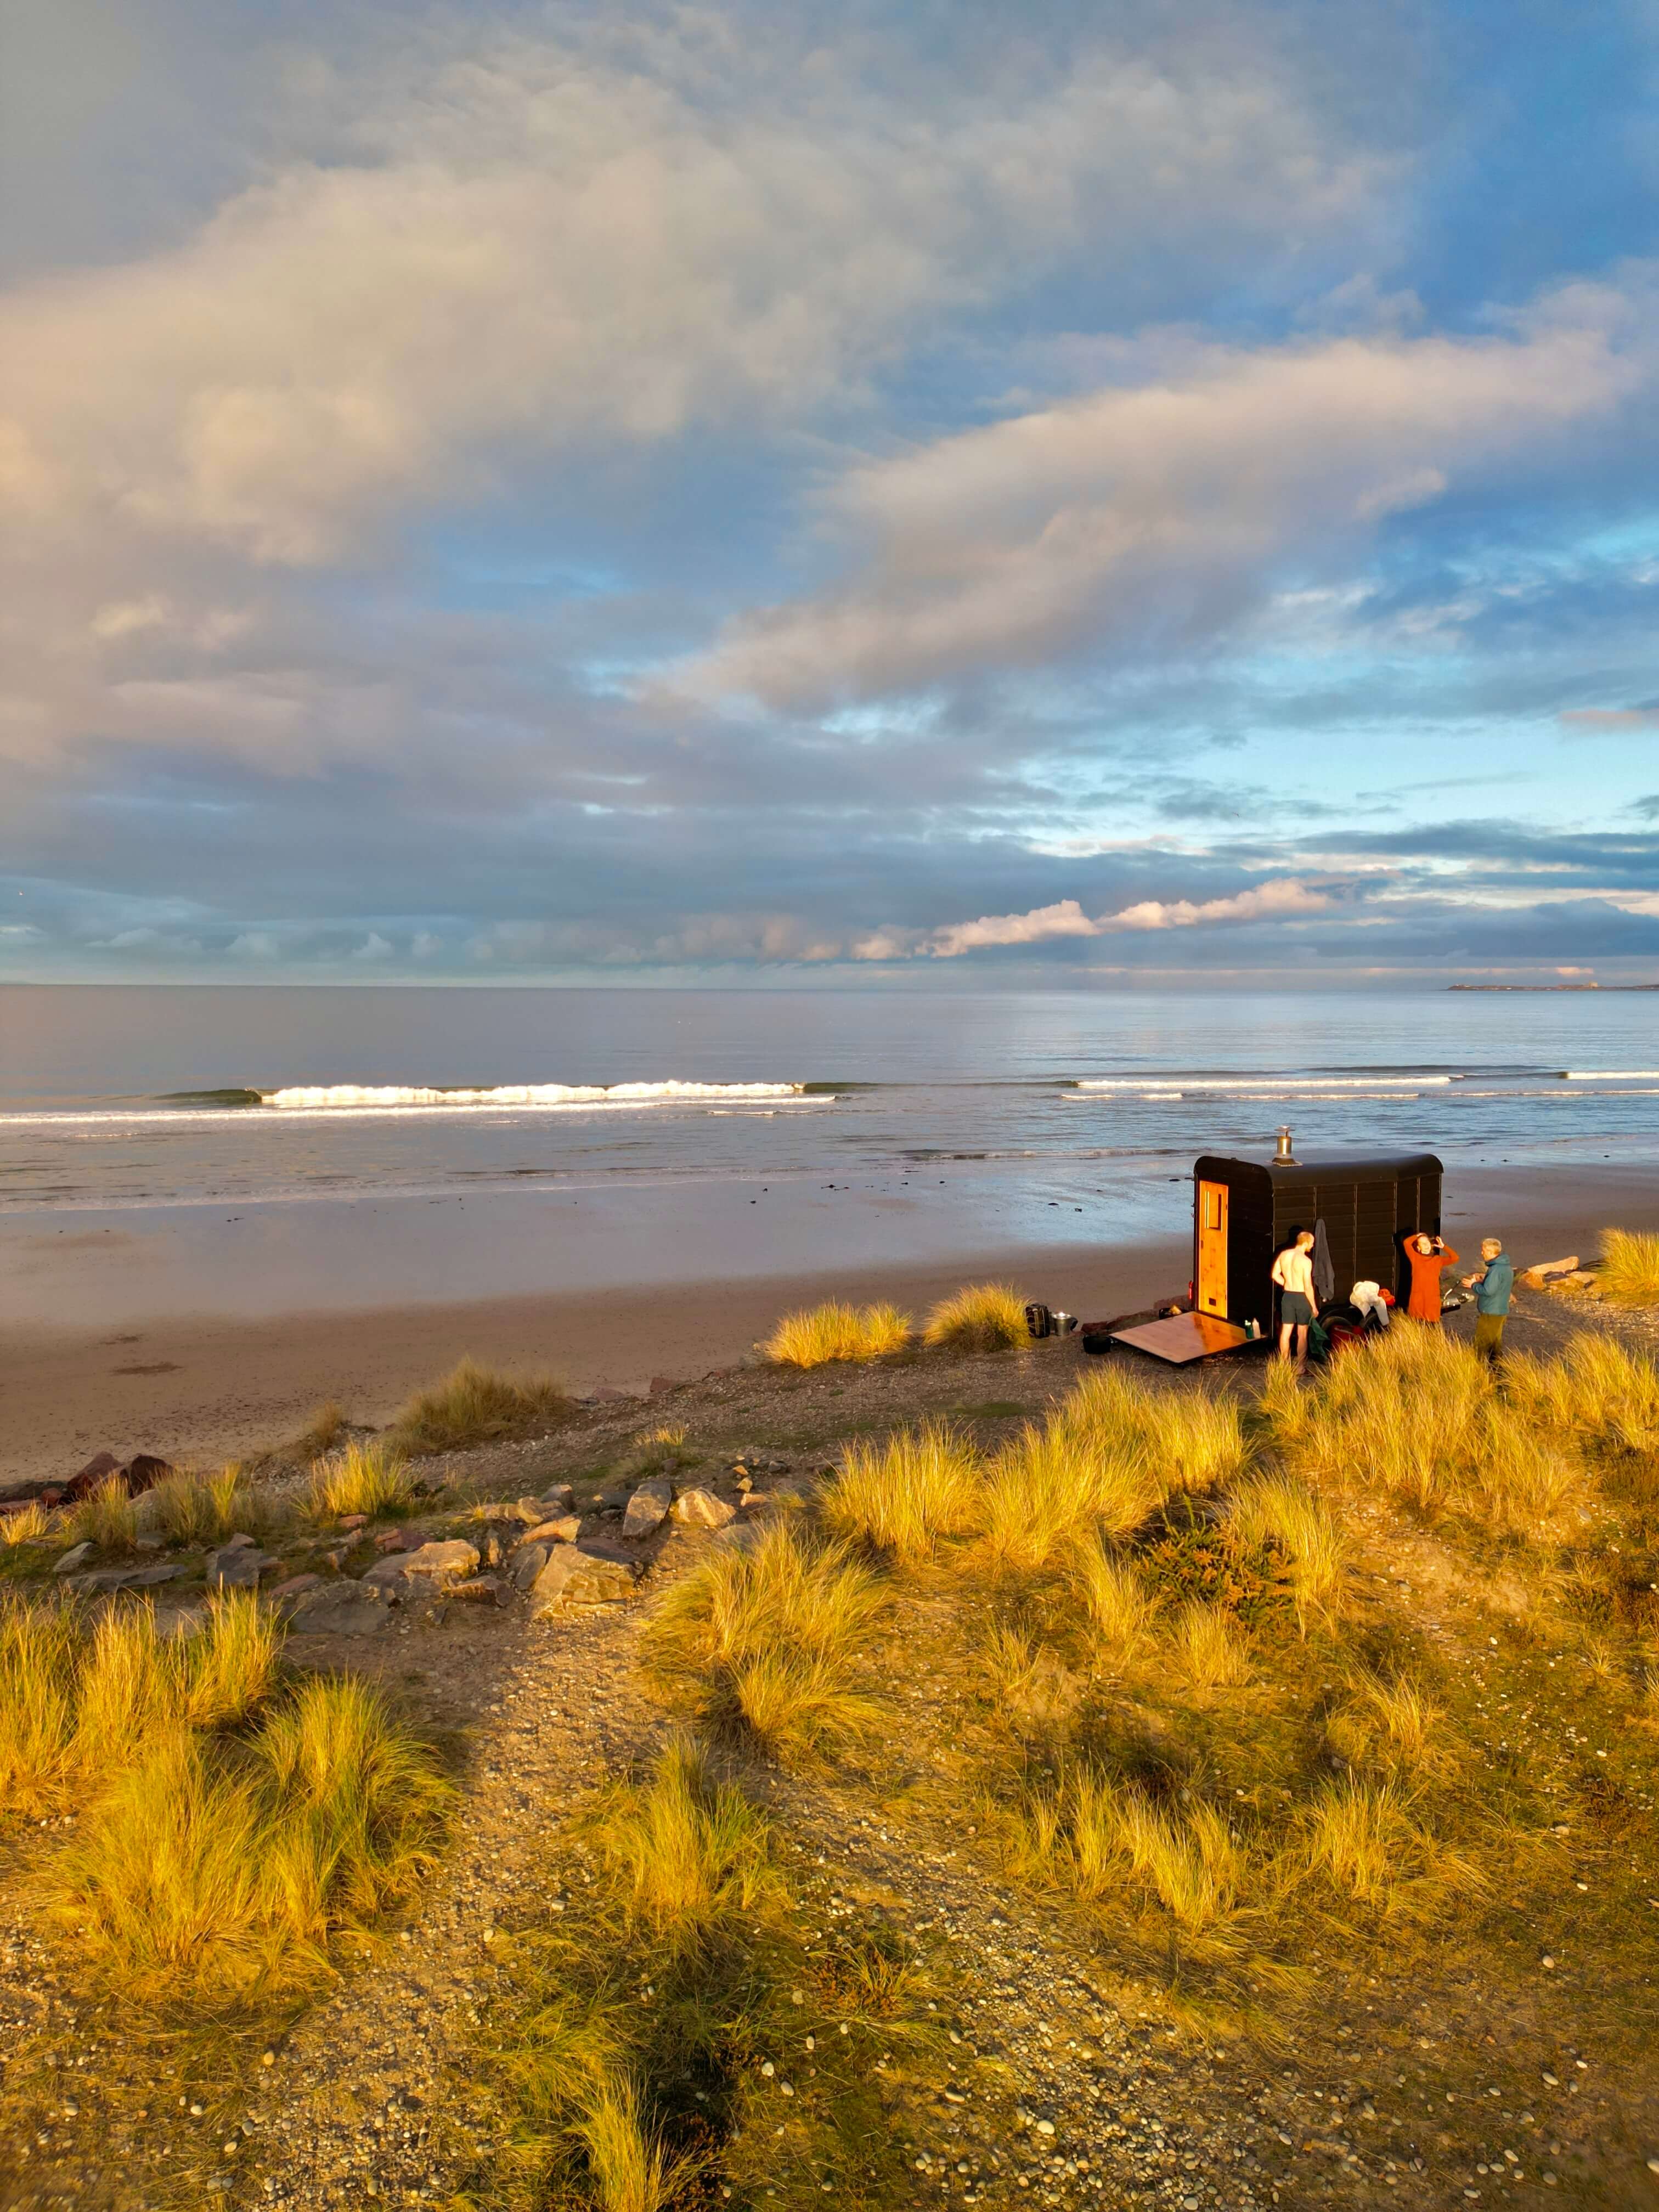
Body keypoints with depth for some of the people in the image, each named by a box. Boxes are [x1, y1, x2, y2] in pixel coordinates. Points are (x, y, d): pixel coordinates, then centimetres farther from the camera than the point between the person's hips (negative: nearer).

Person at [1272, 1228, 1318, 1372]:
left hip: (1287, 1296, 5)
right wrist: (1314, 1306, -10)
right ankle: (1301, 1368, 7)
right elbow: (1308, 1286, -18)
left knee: (1286, 1331, 10)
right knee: (1302, 1334, 4)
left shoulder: (1284, 1255, 0)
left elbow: (1275, 1275, 8)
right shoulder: (1305, 1260, -18)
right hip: (1302, 1297, -5)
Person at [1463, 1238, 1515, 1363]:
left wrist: (1474, 1285, -11)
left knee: (1481, 1346, -3)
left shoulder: (1496, 1269, -22)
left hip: (1490, 1314, -10)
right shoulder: (1507, 1266, 9)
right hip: (1501, 1312, 10)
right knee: (1495, 1343, 16)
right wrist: (1483, 1281, 9)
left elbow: (1488, 1291, -26)